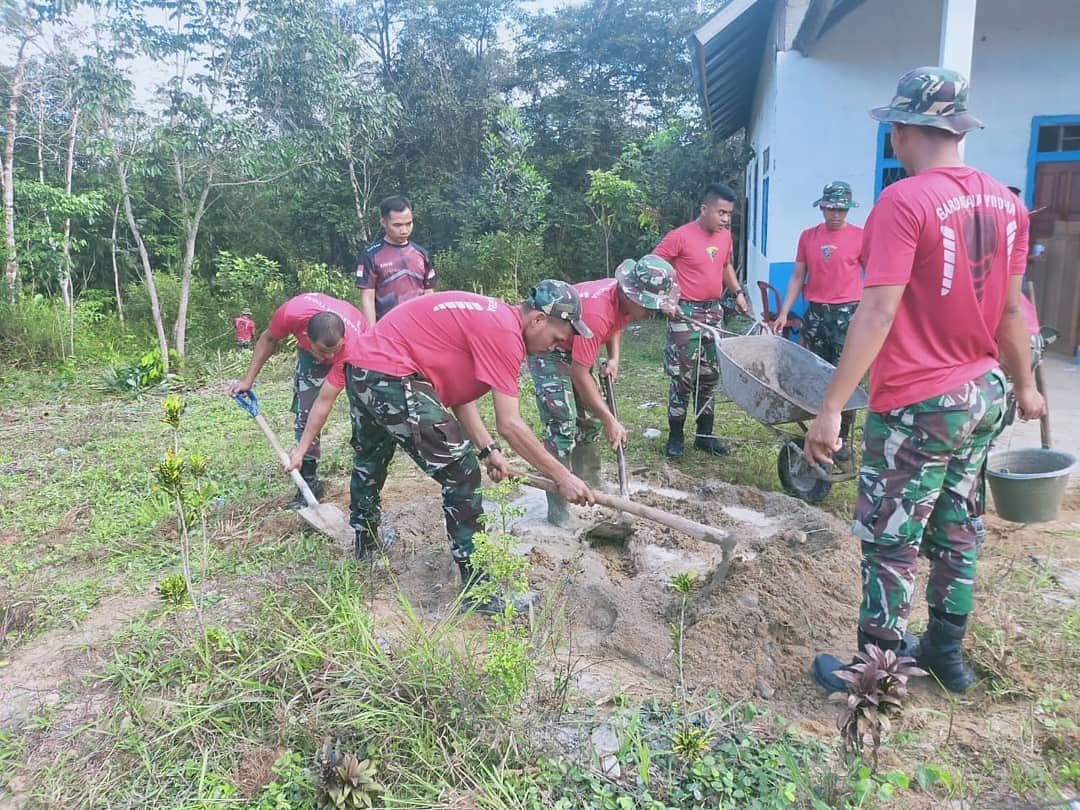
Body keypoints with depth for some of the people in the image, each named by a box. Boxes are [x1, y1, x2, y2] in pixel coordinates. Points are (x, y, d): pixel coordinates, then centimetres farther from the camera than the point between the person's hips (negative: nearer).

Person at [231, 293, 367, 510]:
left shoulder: (351, 344, -44)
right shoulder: (291, 313, -39)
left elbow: (325, 402, -38)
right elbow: (268, 339, -13)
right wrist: (248, 380, -11)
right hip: (309, 354, 2)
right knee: (304, 413, -9)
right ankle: (309, 483, -3)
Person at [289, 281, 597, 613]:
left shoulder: (489, 319, 13)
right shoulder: (504, 332, -15)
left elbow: (459, 393, 13)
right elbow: (509, 424, -18)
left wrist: (488, 450, 9)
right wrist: (562, 476, -11)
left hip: (360, 368, 11)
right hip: (392, 375, -11)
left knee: (368, 461, 29)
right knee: (461, 473, -6)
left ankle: (365, 548, 53)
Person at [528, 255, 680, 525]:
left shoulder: (627, 298, -12)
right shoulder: (597, 313, -37)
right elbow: (579, 374, -34)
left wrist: (614, 358, -5)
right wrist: (610, 421, -30)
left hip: (576, 349, 9)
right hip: (547, 348, -9)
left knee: (590, 419, 10)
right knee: (563, 426, -17)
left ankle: (591, 489, 23)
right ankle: (558, 508, -11)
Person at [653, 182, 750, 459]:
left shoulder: (725, 236, 7)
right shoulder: (680, 236, -14)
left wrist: (737, 292, 14)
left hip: (714, 312, 7)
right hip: (686, 312, -7)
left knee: (710, 376, 11)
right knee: (683, 377, -3)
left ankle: (704, 434, 22)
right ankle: (675, 437, 9)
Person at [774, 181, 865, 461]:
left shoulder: (860, 237, -2)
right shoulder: (807, 236, 8)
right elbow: (797, 277, 11)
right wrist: (784, 313, 5)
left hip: (847, 314, -3)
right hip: (815, 313, 3)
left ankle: (843, 438, 6)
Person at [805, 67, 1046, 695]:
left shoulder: (904, 202, -18)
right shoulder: (1006, 203, 6)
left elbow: (878, 313, -23)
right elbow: (1010, 308, 12)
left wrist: (832, 407, -21)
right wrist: (1024, 384, 24)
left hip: (917, 407, -8)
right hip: (985, 396, 8)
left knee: (890, 543, 4)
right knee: (957, 530, 19)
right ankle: (946, 652, 34)